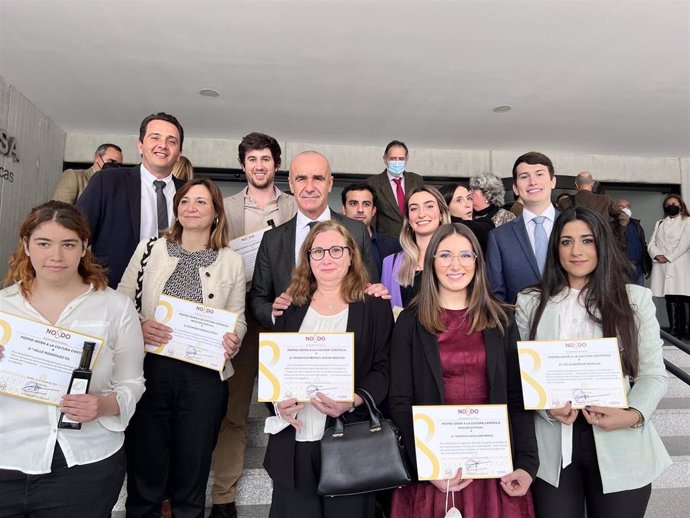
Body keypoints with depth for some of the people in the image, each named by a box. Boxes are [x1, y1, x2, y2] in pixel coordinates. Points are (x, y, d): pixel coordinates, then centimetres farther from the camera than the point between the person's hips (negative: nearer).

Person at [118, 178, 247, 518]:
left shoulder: (232, 262, 3)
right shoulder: (150, 248, 3)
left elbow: (238, 318, 6)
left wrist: (233, 339, -14)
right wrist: (138, 326, -13)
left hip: (204, 377, 0)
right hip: (149, 369, 0)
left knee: (191, 472, 14)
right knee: (144, 468, 14)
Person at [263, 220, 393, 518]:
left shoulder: (374, 306, 1)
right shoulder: (290, 306, 9)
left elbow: (383, 368, -4)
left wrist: (351, 402, -19)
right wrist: (277, 400, -8)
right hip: (294, 440, 3)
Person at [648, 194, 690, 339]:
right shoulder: (659, 224, 22)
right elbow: (652, 243, 12)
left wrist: (668, 257, -11)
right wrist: (656, 255, -7)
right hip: (662, 265, 3)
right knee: (670, 297, 0)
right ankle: (674, 328, -1)